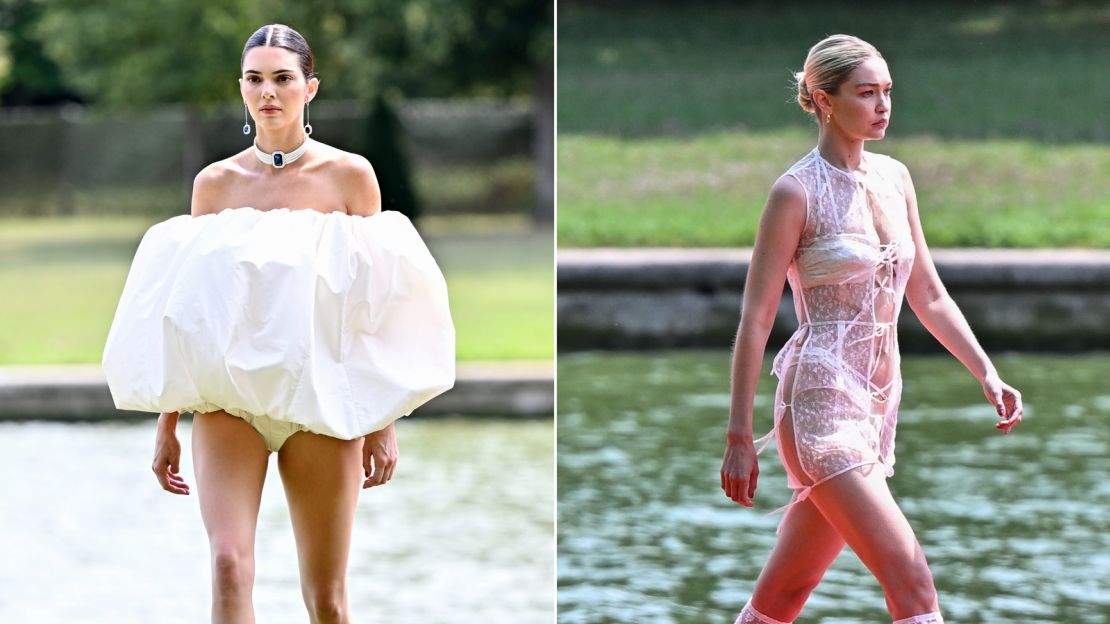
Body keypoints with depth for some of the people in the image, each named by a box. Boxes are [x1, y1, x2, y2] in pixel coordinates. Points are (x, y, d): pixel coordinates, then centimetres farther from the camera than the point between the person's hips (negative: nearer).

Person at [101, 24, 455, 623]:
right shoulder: (215, 183, 8)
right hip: (227, 394, 1)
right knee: (229, 565, -18)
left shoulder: (349, 176, 3)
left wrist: (384, 427, 0)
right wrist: (166, 425, 11)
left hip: (320, 397, -1)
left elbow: (376, 312, 4)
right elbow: (187, 314, 13)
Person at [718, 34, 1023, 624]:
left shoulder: (895, 178, 12)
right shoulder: (796, 192, -8)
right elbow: (755, 319, -8)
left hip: (879, 400, 7)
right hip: (820, 399, -7)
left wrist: (987, 374, 8)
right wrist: (739, 436, -10)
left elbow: (930, 298, 19)